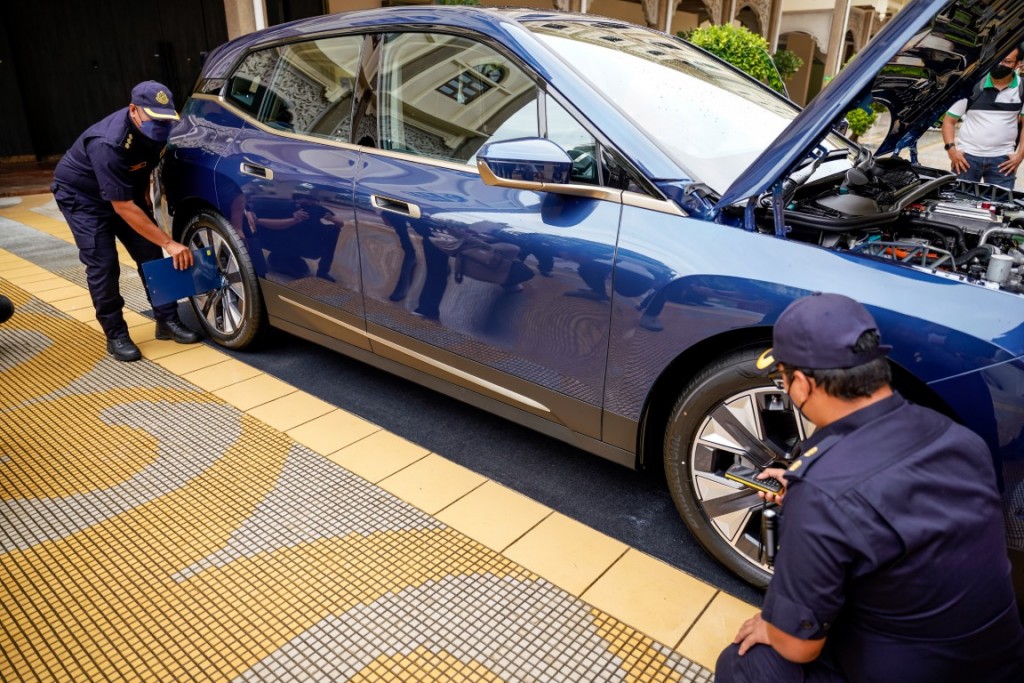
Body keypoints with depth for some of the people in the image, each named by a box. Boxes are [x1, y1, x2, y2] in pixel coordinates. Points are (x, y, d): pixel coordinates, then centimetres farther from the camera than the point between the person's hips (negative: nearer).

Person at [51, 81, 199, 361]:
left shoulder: (153, 130, -16)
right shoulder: (109, 144, -37)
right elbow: (123, 208, -37)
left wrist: (145, 196, 1)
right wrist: (169, 243, -38)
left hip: (125, 188, 7)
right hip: (81, 194, -6)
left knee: (150, 254, -2)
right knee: (103, 265, -12)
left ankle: (167, 320, 7)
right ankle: (116, 336, -1)